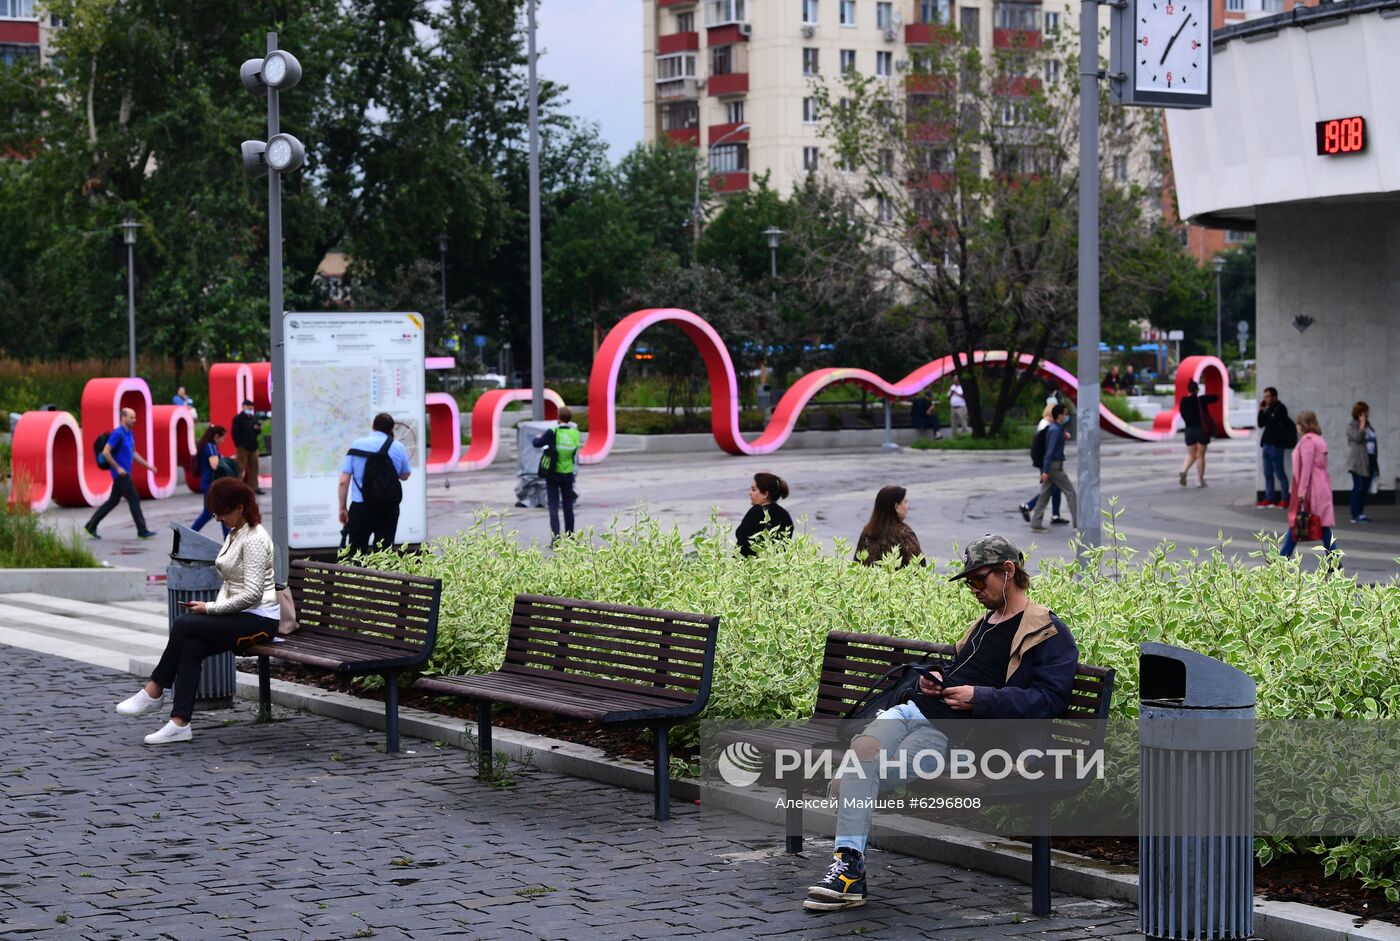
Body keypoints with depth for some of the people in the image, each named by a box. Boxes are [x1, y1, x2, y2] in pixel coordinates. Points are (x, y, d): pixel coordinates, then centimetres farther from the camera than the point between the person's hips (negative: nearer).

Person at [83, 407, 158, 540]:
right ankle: (142, 531, -4)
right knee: (134, 500, -8)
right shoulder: (117, 434, -15)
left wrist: (147, 465, 18)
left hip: (124, 473, 10)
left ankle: (91, 525, 19)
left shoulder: (130, 434, 14)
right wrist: (118, 468, -19)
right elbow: (105, 452, -20)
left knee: (113, 501, 13)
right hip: (120, 473, -10)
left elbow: (133, 453, 24)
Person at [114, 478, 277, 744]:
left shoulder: (255, 539, -15)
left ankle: (154, 692, -4)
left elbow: (252, 593, -21)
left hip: (260, 619, -9)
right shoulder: (234, 535, 16)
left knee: (184, 625, -20)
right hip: (239, 617, 9)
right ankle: (179, 724, -22)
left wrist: (210, 608, -15)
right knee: (191, 646, -17)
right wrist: (215, 607, 2)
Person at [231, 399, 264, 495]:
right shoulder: (238, 418, -4)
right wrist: (238, 445, -17)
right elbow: (235, 432, -10)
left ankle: (253, 486, 14)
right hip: (243, 447, -7)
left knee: (253, 467, 7)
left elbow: (257, 432, 23)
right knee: (241, 468, -8)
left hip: (253, 447, 7)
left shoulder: (254, 418, 16)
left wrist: (258, 429, -2)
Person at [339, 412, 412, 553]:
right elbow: (405, 476, 18)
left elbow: (344, 481, -3)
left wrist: (343, 507, 5)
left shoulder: (356, 445, -1)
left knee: (355, 553, 4)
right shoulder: (398, 448, 2)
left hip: (360, 507, -1)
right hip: (388, 508, 1)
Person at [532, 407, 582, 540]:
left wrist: (538, 438, 11)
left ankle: (556, 534, -15)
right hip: (568, 474, 3)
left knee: (553, 506, 0)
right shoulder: (575, 434, -6)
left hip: (552, 474, -3)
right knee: (568, 506, 15)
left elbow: (537, 444, -12)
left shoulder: (553, 433, -16)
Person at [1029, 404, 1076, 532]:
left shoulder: (1053, 428, 12)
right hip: (1055, 466, -9)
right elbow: (1050, 451, -20)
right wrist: (1045, 471, -23)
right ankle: (1077, 523, -1)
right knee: (1070, 493, -3)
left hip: (1050, 466, 9)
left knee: (1044, 495, 7)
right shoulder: (1055, 430, -16)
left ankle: (1036, 524, 6)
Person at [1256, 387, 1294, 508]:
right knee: (1268, 474, 10)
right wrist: (1261, 410, 5)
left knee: (1279, 473, -5)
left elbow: (1272, 424, -16)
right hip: (1267, 444, 8)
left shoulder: (1280, 408, -8)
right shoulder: (1268, 409, 17)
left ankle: (1284, 499, -1)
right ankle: (1269, 498, 15)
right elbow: (1260, 424, 15)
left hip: (1276, 445, -8)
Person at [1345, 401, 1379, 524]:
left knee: (1365, 487, 8)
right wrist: (1362, 425, -17)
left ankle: (1360, 513, 12)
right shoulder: (1352, 426, -4)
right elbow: (1358, 438, -22)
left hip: (1369, 460, 8)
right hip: (1358, 462, -8)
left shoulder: (1368, 425, 19)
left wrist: (1375, 462, 18)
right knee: (1359, 487, -8)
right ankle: (1355, 515, -7)